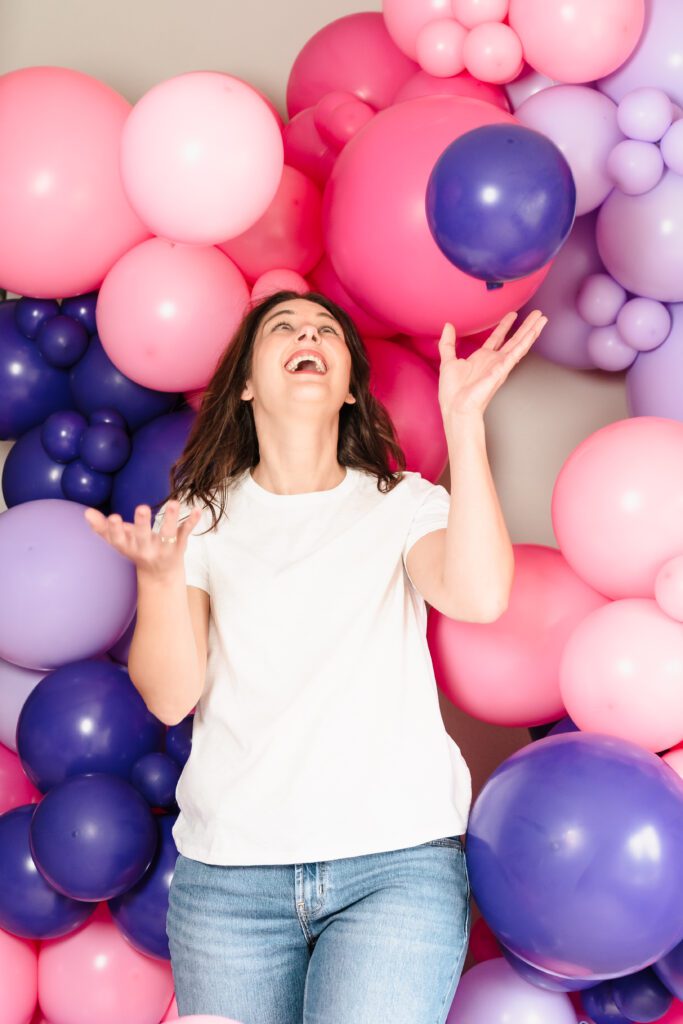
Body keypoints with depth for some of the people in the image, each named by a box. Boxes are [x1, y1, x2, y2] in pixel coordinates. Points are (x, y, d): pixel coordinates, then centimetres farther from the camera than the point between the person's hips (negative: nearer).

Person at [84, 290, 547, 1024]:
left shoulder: (402, 504, 6)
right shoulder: (202, 518, 6)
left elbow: (480, 597, -15)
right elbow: (170, 697, -3)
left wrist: (463, 422, -18)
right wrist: (158, 574, -20)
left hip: (396, 860, -1)